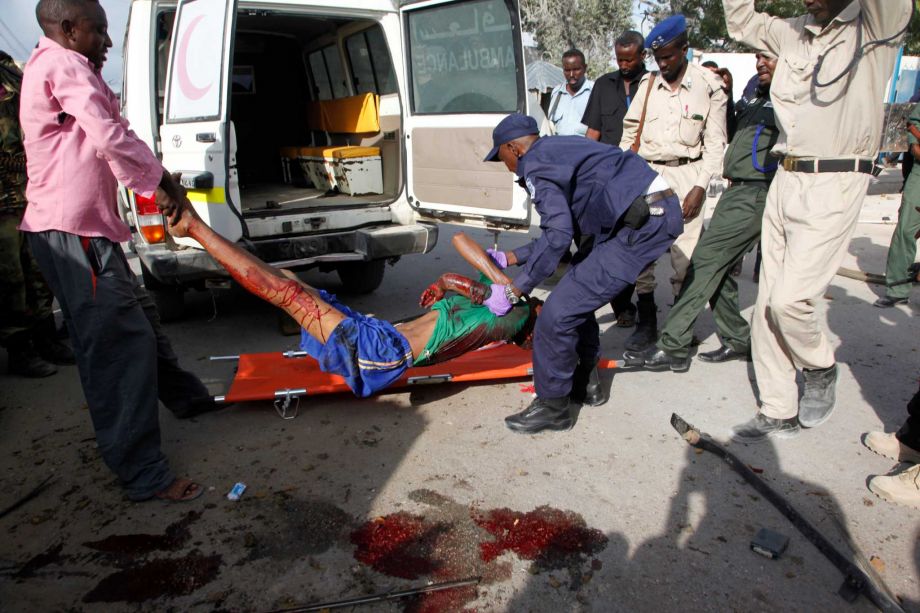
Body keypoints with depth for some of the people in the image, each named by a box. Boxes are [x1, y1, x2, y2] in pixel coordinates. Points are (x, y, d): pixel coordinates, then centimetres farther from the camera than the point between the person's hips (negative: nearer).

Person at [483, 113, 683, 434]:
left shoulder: (535, 164, -6)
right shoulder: (557, 148, 24)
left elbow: (558, 236, -16)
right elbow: (564, 227, 27)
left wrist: (512, 291, -8)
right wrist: (510, 258, 32)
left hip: (643, 222, -10)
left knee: (559, 312, -7)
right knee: (577, 292, 21)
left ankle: (553, 406, 9)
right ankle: (586, 381, 32)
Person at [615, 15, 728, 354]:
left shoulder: (708, 85, 1)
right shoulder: (648, 84, 9)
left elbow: (715, 142, 0)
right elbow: (630, 133, 12)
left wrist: (701, 187, -9)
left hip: (686, 175, -3)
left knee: (685, 254, -5)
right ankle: (647, 323, 9)